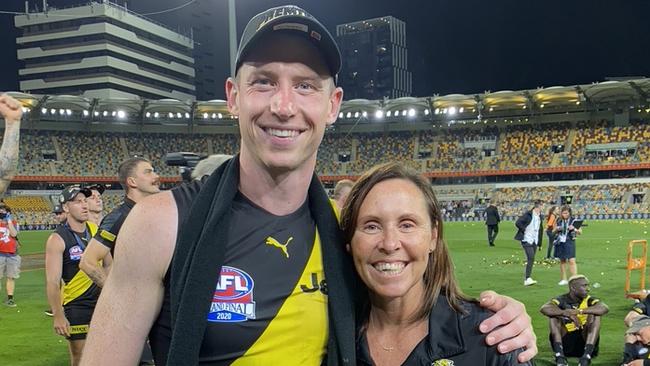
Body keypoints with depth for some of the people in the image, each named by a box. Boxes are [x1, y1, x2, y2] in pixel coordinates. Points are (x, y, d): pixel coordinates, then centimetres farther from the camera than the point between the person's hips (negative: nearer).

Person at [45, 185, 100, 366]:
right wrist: (58, 315, -22)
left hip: (101, 301, 5)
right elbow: (53, 282, -16)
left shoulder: (95, 229, 4)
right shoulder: (58, 239, -13)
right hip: (76, 306, -5)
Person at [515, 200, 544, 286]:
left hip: (534, 241, 7)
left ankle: (526, 278, 17)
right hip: (527, 240, -7)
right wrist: (524, 230, -12)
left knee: (531, 260, 8)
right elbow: (518, 223, -18)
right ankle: (528, 279, -17)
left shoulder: (539, 217, 12)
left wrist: (540, 243, 19)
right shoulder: (528, 215, -11)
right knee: (531, 258, -17)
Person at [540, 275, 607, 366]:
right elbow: (544, 309, -23)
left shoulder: (589, 300, 0)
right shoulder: (562, 300, -3)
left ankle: (586, 357, -29)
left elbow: (605, 308, -23)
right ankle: (560, 356, -27)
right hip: (564, 343, -1)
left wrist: (580, 311, -34)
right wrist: (567, 313, -37)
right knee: (554, 314, -17)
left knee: (595, 315, -16)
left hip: (584, 342, 1)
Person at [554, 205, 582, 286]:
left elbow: (580, 231, 1)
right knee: (562, 261, 10)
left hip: (570, 242, -4)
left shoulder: (573, 220, -2)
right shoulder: (558, 220, 7)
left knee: (571, 261, -12)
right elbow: (553, 231, 18)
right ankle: (563, 279, 19)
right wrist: (557, 229, -4)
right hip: (560, 242, 4)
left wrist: (574, 229, -18)